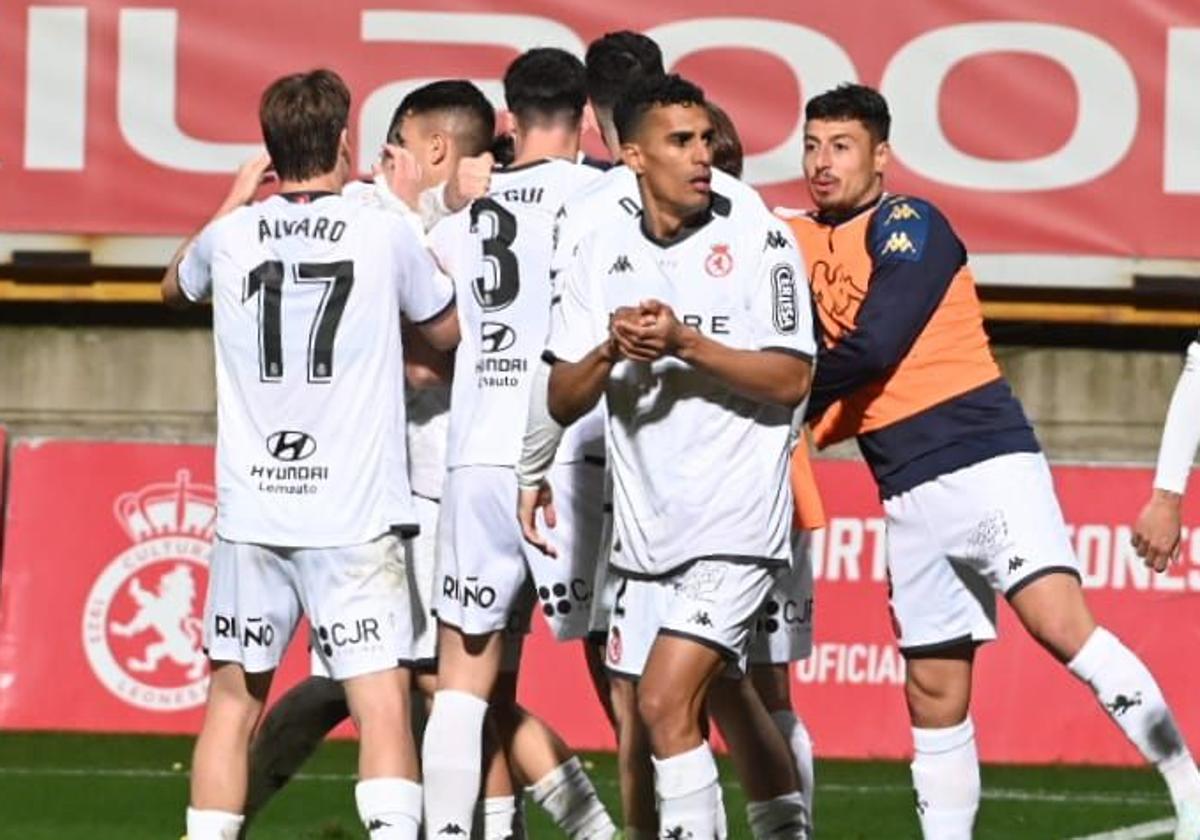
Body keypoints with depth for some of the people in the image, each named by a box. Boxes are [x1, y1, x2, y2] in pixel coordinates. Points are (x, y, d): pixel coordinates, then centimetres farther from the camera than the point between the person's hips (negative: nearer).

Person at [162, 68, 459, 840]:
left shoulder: (232, 235, 4)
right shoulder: (385, 234, -3)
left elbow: (175, 285, 29)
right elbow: (450, 333, 14)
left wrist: (237, 201, 39)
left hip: (250, 515, 3)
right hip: (356, 516, -3)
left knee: (234, 702, 12)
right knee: (382, 704, -6)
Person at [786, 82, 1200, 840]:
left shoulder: (909, 224, -5)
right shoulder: (806, 244, 15)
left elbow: (874, 346, -15)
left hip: (983, 460, -7)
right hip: (910, 494, 7)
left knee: (1061, 622, -23)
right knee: (934, 697, 7)